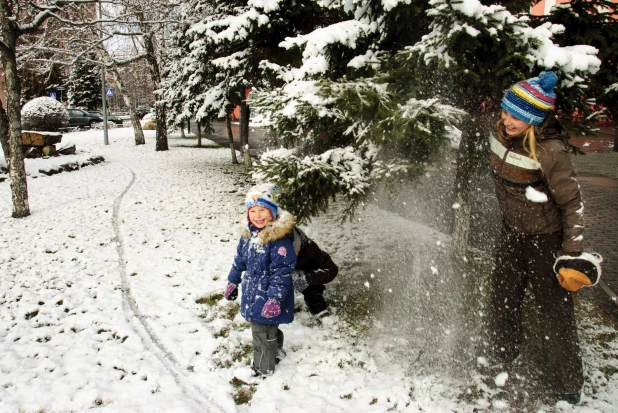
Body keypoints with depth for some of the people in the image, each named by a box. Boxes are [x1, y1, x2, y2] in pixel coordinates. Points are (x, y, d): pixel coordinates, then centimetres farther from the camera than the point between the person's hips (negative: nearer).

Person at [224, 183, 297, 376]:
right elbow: (240, 259, 15)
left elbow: (281, 270, -24)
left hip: (268, 297, -7)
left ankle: (263, 369, 27)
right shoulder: (249, 233, 2)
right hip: (252, 293, 7)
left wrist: (275, 299, -25)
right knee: (268, 329, 23)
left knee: (262, 333, 5)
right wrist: (233, 281, 20)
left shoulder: (280, 238, -24)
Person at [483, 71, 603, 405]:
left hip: (546, 238, -7)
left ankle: (567, 389, 25)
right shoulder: (502, 134, -9)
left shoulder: (551, 152, -29)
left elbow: (572, 204, -20)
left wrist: (573, 255, -18)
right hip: (512, 231, 7)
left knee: (554, 309, 5)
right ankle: (502, 353, 48)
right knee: (503, 296, 22)